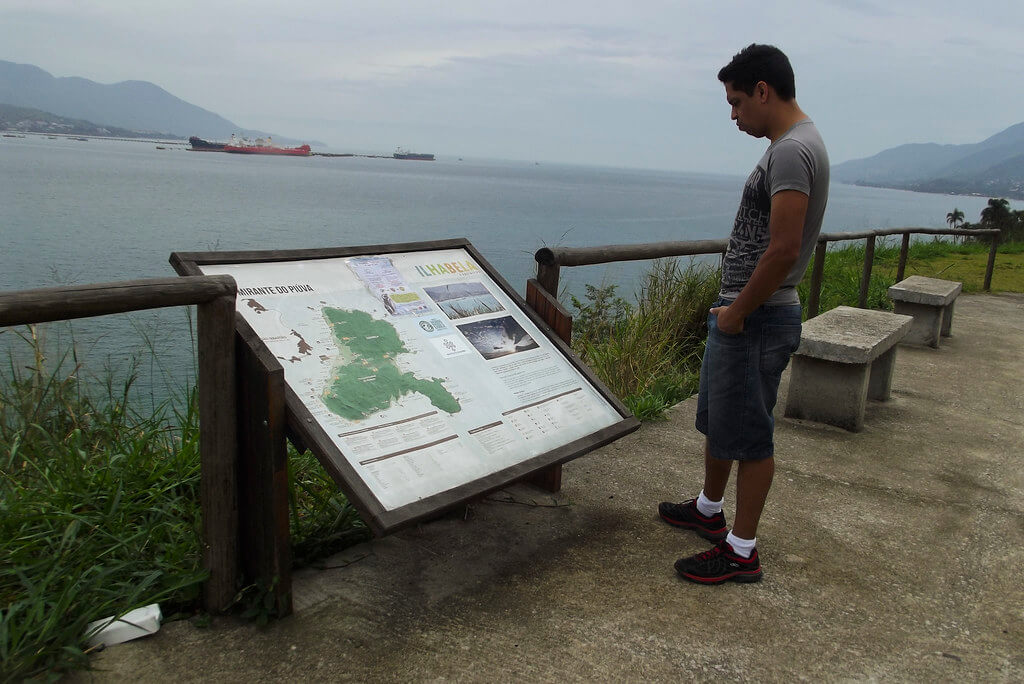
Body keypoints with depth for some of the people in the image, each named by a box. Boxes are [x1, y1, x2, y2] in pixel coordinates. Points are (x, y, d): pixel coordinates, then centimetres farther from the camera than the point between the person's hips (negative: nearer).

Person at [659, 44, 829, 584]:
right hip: (741, 313, 10)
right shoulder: (791, 145, 14)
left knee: (748, 436, 1)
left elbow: (783, 251, -26)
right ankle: (709, 510, 41)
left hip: (757, 321, -10)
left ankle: (742, 551, 15)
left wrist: (737, 313, -16)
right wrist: (731, 308, 14)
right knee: (715, 418, 22)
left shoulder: (792, 151, -18)